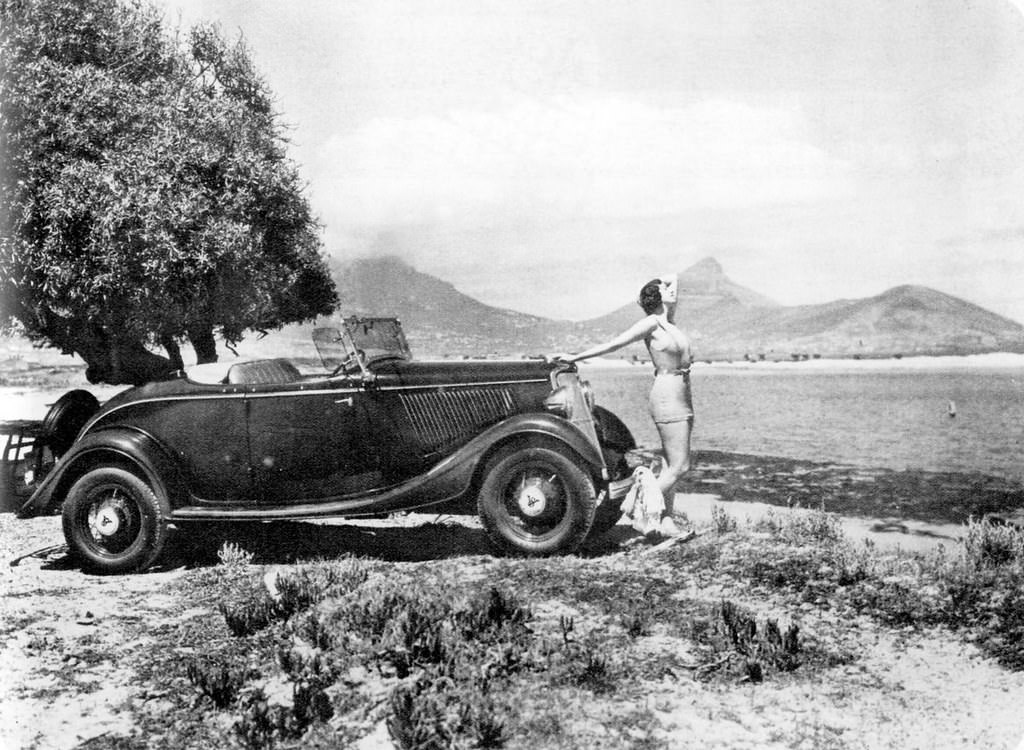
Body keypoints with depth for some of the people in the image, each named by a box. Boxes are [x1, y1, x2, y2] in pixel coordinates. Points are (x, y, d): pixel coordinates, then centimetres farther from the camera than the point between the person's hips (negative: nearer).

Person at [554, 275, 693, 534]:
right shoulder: (650, 323, -9)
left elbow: (673, 278, 21)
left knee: (671, 466, 8)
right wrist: (574, 357, -5)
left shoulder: (669, 321, 13)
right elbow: (613, 344, -7)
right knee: (679, 466, -9)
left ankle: (666, 521, 11)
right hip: (667, 397, -8)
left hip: (682, 398, 8)